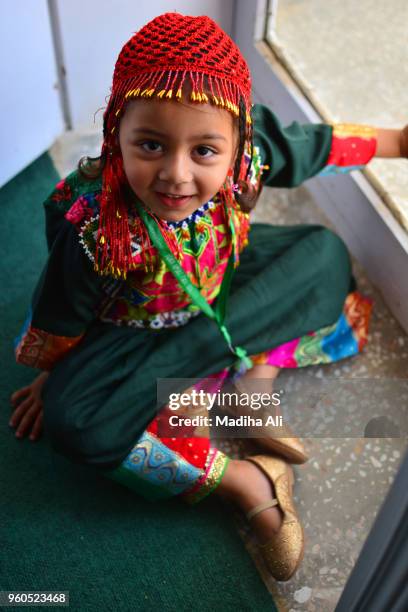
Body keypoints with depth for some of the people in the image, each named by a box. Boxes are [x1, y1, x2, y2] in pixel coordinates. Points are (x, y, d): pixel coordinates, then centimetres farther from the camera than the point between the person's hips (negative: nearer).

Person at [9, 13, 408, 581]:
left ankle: (254, 371, -14)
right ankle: (242, 479, -16)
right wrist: (51, 379, 1)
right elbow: (60, 320, -17)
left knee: (325, 251, -3)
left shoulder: (247, 151, -29)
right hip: (140, 327, -3)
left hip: (224, 285, 4)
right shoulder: (93, 227, -37)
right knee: (71, 420, -28)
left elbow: (323, 143, -8)